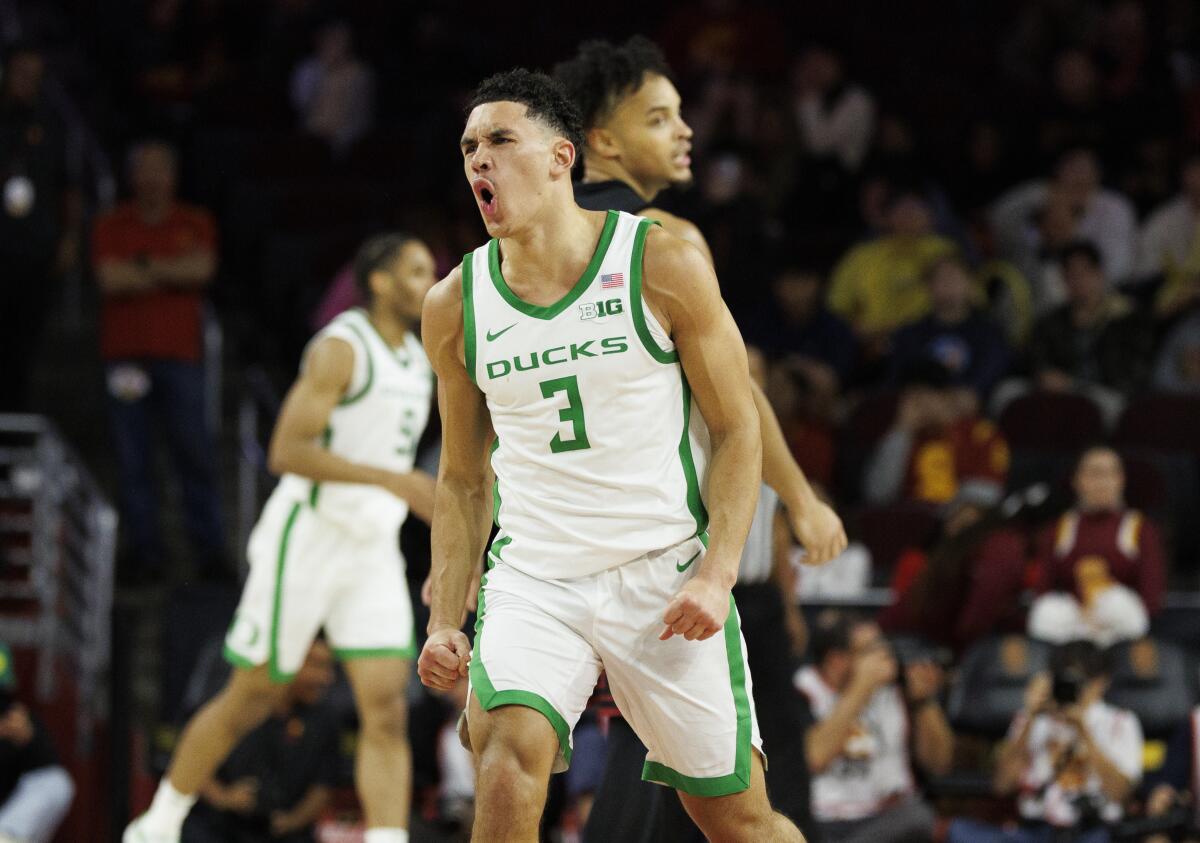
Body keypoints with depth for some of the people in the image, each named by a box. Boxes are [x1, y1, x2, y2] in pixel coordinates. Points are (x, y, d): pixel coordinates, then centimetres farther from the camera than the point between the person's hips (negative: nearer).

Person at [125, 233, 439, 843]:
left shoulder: (418, 359, 13)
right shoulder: (340, 349, -13)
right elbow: (287, 451, -22)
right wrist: (393, 480, -26)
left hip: (373, 549, 7)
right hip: (307, 538, -7)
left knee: (387, 710, -7)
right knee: (251, 698, 3)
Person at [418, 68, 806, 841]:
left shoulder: (663, 269, -7)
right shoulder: (456, 306, 3)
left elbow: (738, 431, -2)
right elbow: (462, 479, 12)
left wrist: (718, 575, -14)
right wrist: (445, 622, 3)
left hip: (666, 574, -2)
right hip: (534, 576, 2)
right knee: (508, 752, -27)